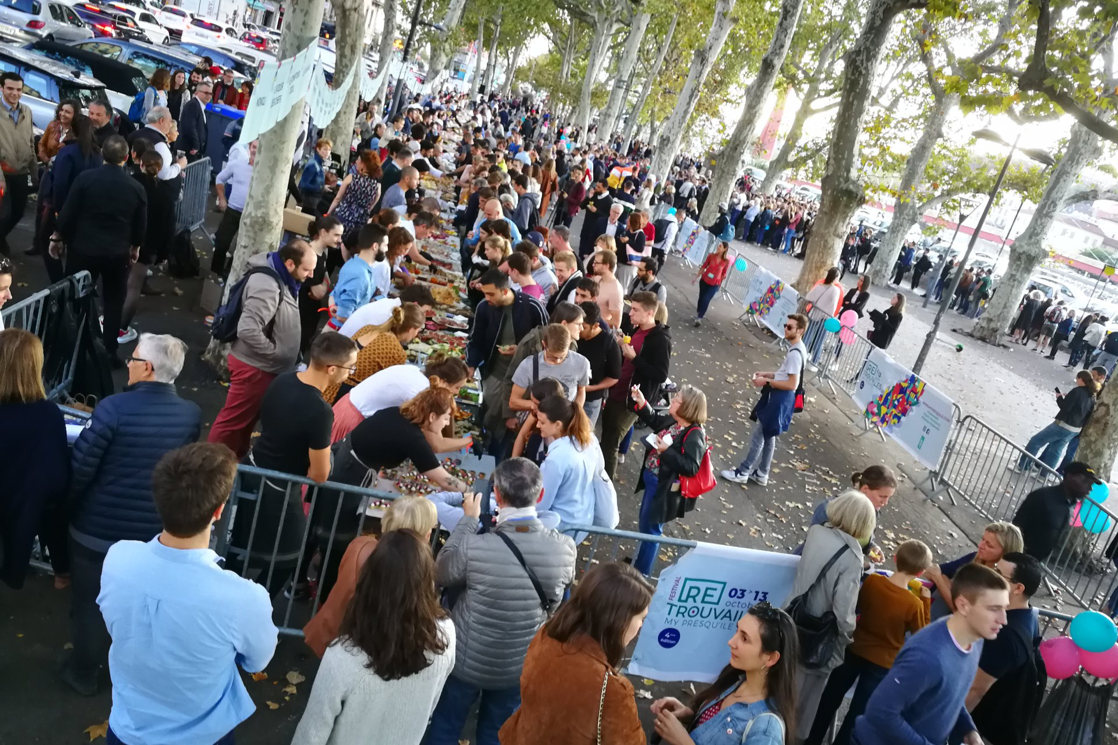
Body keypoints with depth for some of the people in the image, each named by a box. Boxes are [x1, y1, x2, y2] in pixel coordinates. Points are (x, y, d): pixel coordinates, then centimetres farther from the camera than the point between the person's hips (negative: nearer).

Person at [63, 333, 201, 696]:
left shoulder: (114, 407, -23)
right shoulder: (192, 414, -12)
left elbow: (79, 468, -17)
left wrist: (66, 506, 2)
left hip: (98, 529, -3)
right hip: (155, 532, 3)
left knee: (89, 604, 20)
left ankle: (83, 674, 40)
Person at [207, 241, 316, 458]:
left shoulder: (281, 279, 4)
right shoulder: (267, 285, -27)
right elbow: (248, 329, -33)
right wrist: (275, 352, -20)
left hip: (264, 367, 10)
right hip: (254, 367, -10)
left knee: (247, 419, 23)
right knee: (233, 421, 3)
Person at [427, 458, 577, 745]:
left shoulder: (475, 547, -31)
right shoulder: (564, 548, -21)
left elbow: (440, 574, -8)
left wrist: (468, 520, -1)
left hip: (468, 661, -2)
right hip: (522, 666, 2)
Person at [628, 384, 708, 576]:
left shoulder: (694, 435, -26)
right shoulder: (672, 420, -3)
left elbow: (691, 467, -31)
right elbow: (654, 421, 17)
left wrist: (666, 451, -36)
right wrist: (641, 403, 3)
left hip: (664, 487, -9)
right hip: (652, 480, 9)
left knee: (650, 528, 6)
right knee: (645, 524, 25)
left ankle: (641, 572, 23)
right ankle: (640, 561, 45)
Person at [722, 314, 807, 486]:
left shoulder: (795, 353, -24)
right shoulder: (798, 349, 9)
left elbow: (791, 384, -25)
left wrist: (767, 381, -19)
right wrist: (767, 374, 10)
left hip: (780, 398, -10)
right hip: (780, 397, 10)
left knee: (759, 434, 0)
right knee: (768, 436, 18)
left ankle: (742, 472, 10)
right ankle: (761, 474, 28)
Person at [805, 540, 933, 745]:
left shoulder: (872, 580, -15)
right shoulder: (914, 604, -24)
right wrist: (926, 602, -4)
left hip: (854, 650, 3)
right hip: (882, 663, -3)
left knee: (830, 699, 21)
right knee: (858, 713, 14)